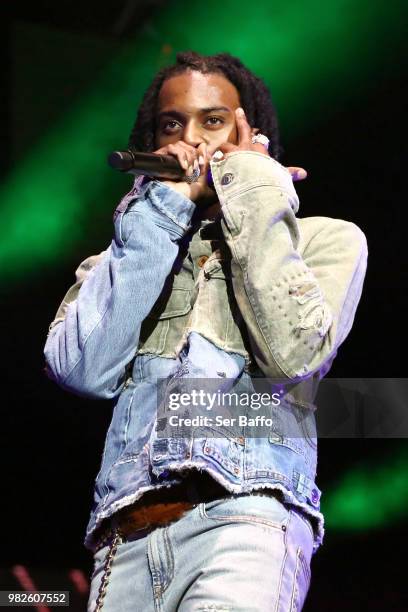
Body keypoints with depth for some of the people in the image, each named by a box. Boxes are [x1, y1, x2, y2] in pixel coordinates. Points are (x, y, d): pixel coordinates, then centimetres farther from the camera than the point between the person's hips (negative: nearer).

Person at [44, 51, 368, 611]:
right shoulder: (127, 254, 22)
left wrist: (251, 194, 3)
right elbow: (81, 369, 2)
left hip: (246, 509, -3)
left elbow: (293, 354, -5)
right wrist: (165, 206, 4)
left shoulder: (323, 238, 15)